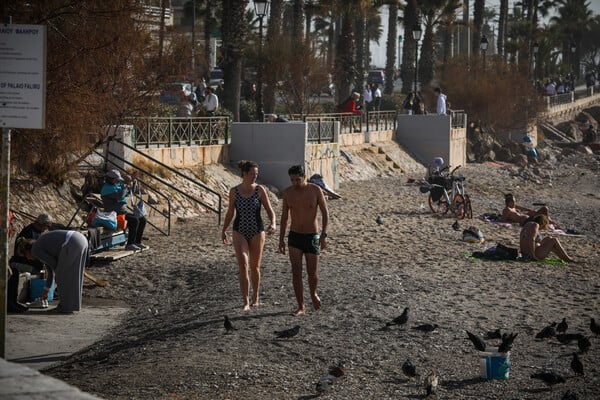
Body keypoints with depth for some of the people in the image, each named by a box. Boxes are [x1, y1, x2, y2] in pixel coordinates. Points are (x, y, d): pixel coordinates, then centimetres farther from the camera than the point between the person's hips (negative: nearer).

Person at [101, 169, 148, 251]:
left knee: (142, 220, 1)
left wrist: (133, 181, 5)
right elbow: (120, 196, -26)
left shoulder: (118, 185, 14)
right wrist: (127, 186, -14)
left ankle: (137, 242, 4)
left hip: (123, 212, 10)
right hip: (114, 214, -10)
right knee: (134, 221, -27)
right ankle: (129, 245, -24)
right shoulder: (107, 188, -13)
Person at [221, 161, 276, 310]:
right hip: (240, 232, 0)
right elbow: (230, 212, 11)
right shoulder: (234, 191, -3)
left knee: (255, 267, 11)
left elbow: (270, 211, -7)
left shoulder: (260, 190, -6)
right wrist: (224, 230, 15)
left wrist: (273, 224, -25)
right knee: (243, 265, -16)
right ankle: (246, 302, -16)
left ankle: (255, 297, 32)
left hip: (257, 232, 0)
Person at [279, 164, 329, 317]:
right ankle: (301, 307, -2)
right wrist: (281, 240, 4)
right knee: (296, 272, -8)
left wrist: (324, 235, -17)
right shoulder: (288, 192, -3)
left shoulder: (316, 190, -11)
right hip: (294, 237, 2)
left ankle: (313, 294, 36)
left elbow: (325, 213, -7)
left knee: (312, 273, 3)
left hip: (312, 237, -2)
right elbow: (284, 216, 6)